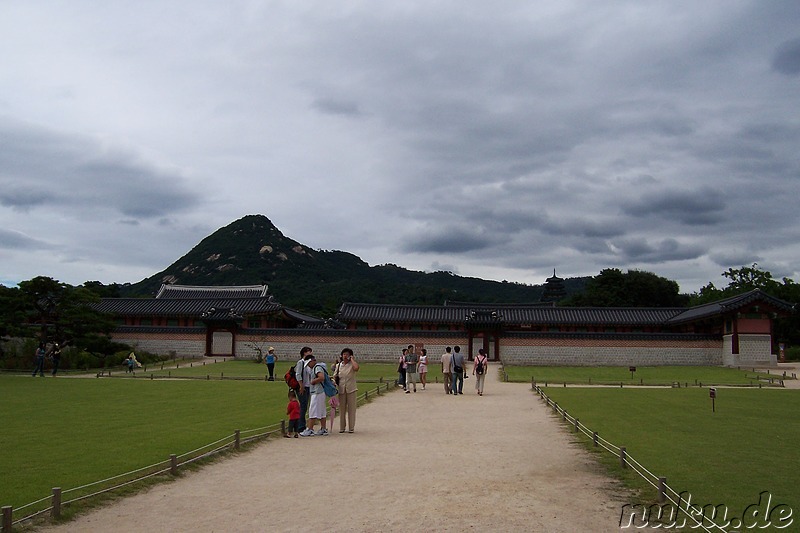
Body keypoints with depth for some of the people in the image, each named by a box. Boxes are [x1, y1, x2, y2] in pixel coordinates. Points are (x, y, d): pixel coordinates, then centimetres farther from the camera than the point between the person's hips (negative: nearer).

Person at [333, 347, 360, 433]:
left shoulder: (352, 364, -3)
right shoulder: (339, 365, 9)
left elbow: (356, 368, -27)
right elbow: (335, 376, 16)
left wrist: (352, 359, -14)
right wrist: (334, 381, -5)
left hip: (351, 390, -3)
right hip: (341, 390, 3)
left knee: (351, 409, 0)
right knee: (341, 409, 6)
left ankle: (351, 427, 6)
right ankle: (342, 427, 14)